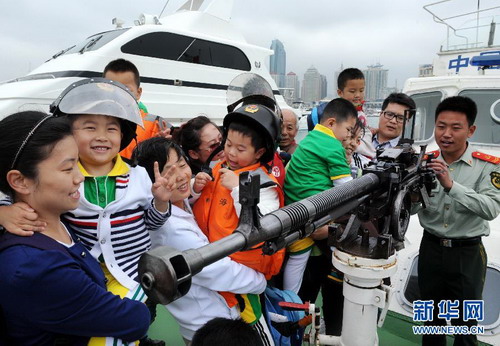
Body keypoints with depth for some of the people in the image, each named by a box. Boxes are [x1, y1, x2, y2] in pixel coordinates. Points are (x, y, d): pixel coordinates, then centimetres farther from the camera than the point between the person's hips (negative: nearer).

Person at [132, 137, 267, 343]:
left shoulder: (181, 204, -6)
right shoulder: (170, 228, -32)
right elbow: (221, 273, -27)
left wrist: (193, 188, -5)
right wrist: (262, 282, -9)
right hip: (211, 327, -8)